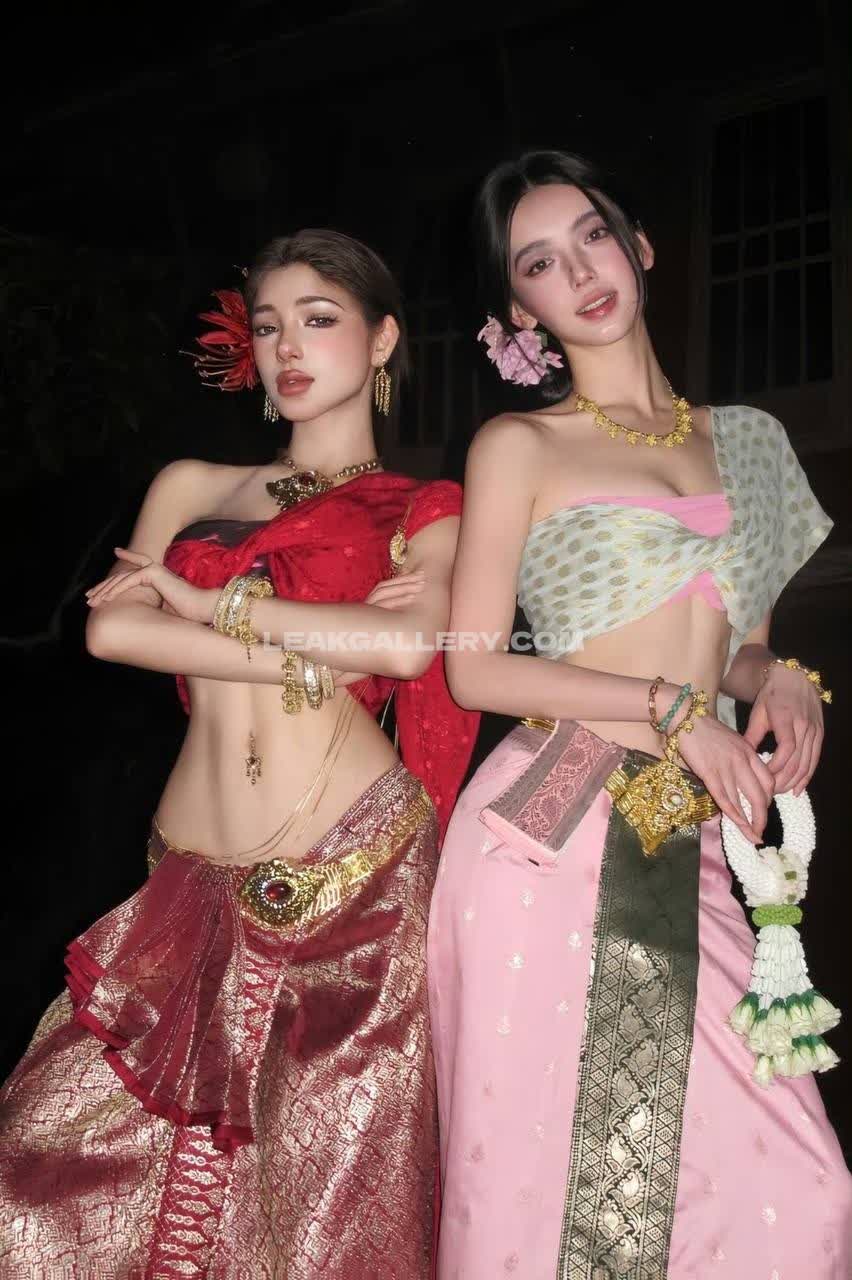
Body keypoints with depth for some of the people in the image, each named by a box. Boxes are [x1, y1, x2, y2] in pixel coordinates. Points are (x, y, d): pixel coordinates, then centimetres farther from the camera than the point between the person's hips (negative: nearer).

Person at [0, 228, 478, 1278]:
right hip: (198, 887, 3)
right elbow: (109, 628, -1)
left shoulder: (423, 512, 10)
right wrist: (318, 649, -9)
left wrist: (204, 601, -5)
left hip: (358, 877, -2)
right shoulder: (191, 486, 17)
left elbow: (411, 643, -11)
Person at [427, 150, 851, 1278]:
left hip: (687, 851, 4)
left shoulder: (746, 438, 16)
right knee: (547, 1180, 1)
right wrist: (670, 705, -11)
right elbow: (475, 669, -4)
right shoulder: (519, 446, 2)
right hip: (552, 841, -4)